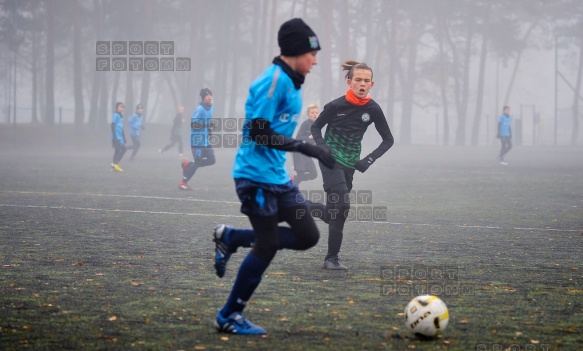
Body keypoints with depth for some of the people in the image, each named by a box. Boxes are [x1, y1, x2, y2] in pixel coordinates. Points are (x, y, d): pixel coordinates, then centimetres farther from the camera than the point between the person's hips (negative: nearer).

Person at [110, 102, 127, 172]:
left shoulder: (121, 116, 17)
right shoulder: (115, 115, -10)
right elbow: (112, 126, -15)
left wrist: (124, 138, 24)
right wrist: (114, 137, -19)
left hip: (120, 138, 9)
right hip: (116, 137, -9)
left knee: (117, 150, 7)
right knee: (123, 149, -15)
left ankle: (114, 166, 9)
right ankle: (115, 163, -12)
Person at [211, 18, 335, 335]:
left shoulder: (291, 82, 12)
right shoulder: (273, 80, -17)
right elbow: (258, 133, -22)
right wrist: (305, 147, -24)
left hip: (278, 176, 9)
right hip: (257, 175, -9)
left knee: (308, 236, 5)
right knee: (268, 245, -3)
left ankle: (231, 238, 16)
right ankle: (229, 317, 11)